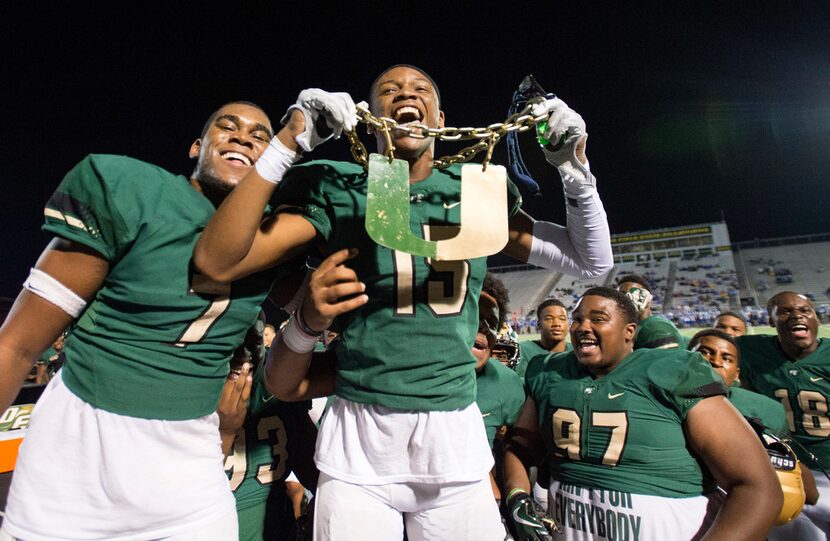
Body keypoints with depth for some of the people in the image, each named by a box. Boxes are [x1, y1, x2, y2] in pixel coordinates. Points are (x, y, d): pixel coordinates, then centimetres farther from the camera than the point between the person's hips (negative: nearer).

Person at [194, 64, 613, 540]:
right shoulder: (340, 194, -4)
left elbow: (593, 261, 8)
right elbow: (217, 262, -15)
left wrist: (576, 170, -5)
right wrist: (288, 144, -20)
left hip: (457, 438, 3)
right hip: (358, 444, -2)